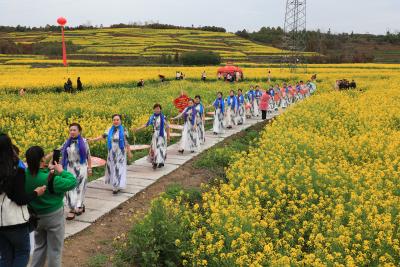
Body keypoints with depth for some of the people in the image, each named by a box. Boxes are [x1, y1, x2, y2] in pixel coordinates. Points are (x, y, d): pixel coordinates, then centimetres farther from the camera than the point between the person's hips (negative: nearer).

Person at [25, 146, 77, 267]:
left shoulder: (25, 175, -12)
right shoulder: (50, 179, -29)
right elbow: (73, 182, -22)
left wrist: (49, 170, -4)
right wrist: (61, 171, -13)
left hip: (36, 216, 6)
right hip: (53, 216, -6)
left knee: (40, 246, 25)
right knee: (55, 249, 11)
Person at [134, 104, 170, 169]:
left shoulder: (163, 117, -7)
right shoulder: (152, 117, 3)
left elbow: (167, 127, -3)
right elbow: (147, 124, 6)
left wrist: (168, 136, -1)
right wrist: (139, 128, -1)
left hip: (162, 135, -3)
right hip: (155, 135, 3)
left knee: (161, 148, -3)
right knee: (154, 148, 2)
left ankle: (161, 162, 6)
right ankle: (155, 162, 9)